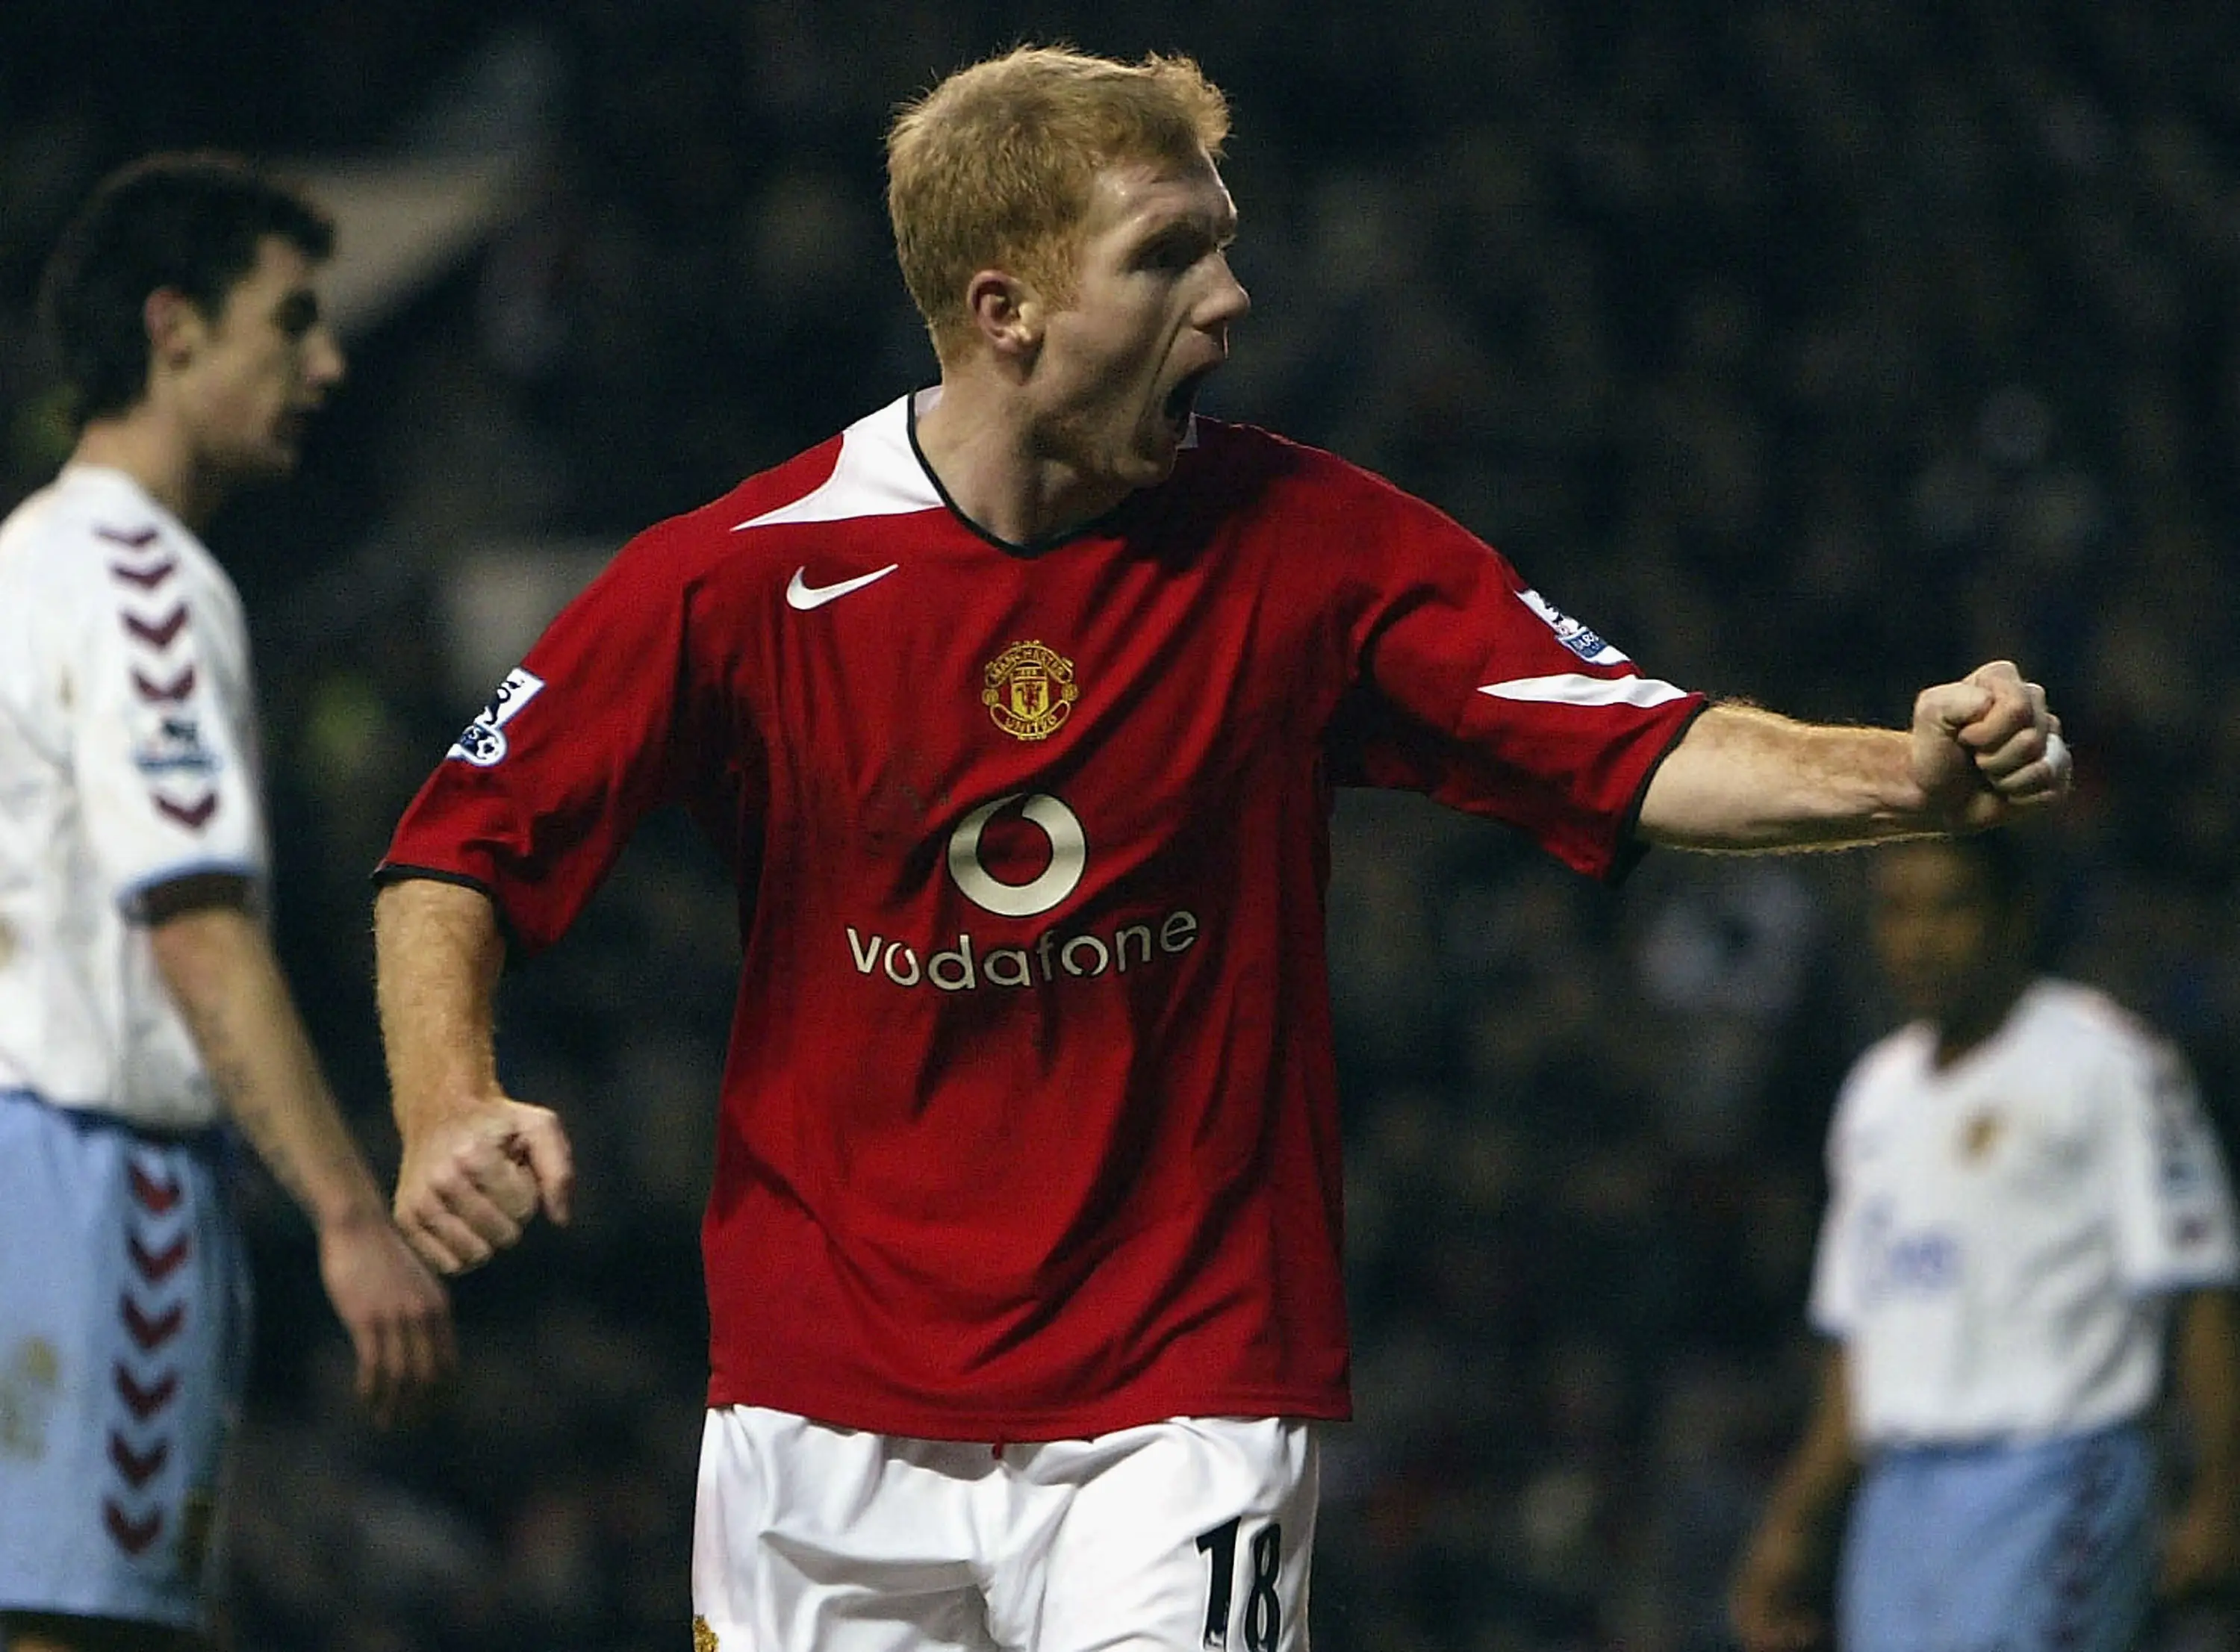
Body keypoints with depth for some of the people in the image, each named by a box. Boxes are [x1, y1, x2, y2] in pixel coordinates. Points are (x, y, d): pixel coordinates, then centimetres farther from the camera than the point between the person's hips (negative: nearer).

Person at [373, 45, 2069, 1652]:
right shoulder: (749, 575, -7)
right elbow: (461, 851, 1)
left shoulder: (1308, 543, -5)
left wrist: (1914, 773, -25)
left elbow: (1644, 756, -8)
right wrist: (449, 1107, -17)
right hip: (825, 1413, 1)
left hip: (1182, 1403, -1)